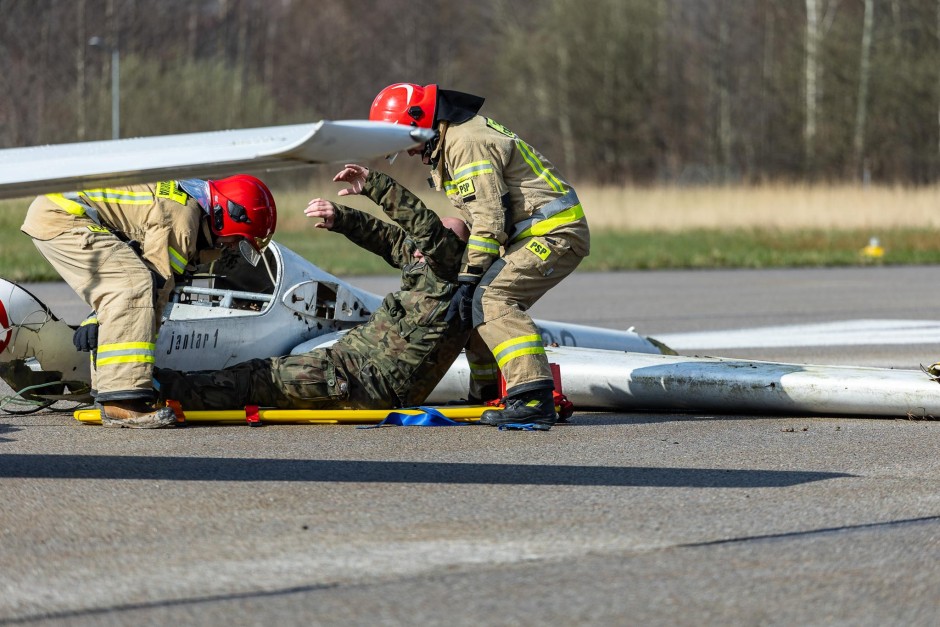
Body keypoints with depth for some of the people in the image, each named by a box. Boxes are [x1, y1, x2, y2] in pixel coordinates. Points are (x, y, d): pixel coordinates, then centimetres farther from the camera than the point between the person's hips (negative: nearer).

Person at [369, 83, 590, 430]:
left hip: (556, 233, -11)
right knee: (475, 304, 10)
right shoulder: (454, 140, 17)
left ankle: (534, 398, -30)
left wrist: (468, 279, -21)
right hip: (533, 232, 11)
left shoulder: (467, 144, -17)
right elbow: (478, 215, 20)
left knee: (491, 298, -22)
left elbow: (489, 219, -22)